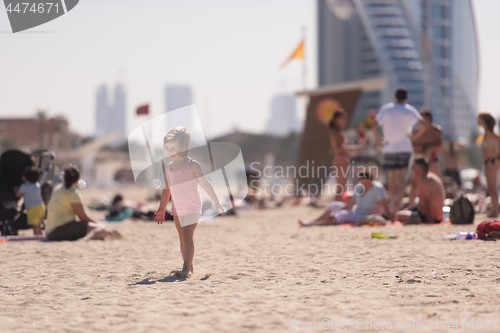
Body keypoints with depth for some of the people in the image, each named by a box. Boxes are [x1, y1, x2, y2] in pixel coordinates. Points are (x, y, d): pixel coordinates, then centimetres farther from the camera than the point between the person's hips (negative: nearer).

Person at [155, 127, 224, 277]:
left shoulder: (192, 165, -9)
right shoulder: (168, 168, 8)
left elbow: (205, 184, -8)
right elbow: (167, 189, 19)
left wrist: (216, 202, -10)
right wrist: (161, 209, 22)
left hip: (192, 208, -6)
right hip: (177, 209, 6)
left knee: (187, 236, -18)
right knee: (182, 239, 9)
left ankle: (186, 268, -23)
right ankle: (189, 269, 17)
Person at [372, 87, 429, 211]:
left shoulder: (385, 109, 2)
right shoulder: (409, 110, -1)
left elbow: (374, 127, -8)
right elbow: (424, 125, -10)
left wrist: (379, 142, 1)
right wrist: (416, 136, 2)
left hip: (389, 148, 1)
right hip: (405, 147, -1)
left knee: (392, 179, 8)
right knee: (402, 176, 0)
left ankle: (394, 207, 7)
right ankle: (398, 205, -15)